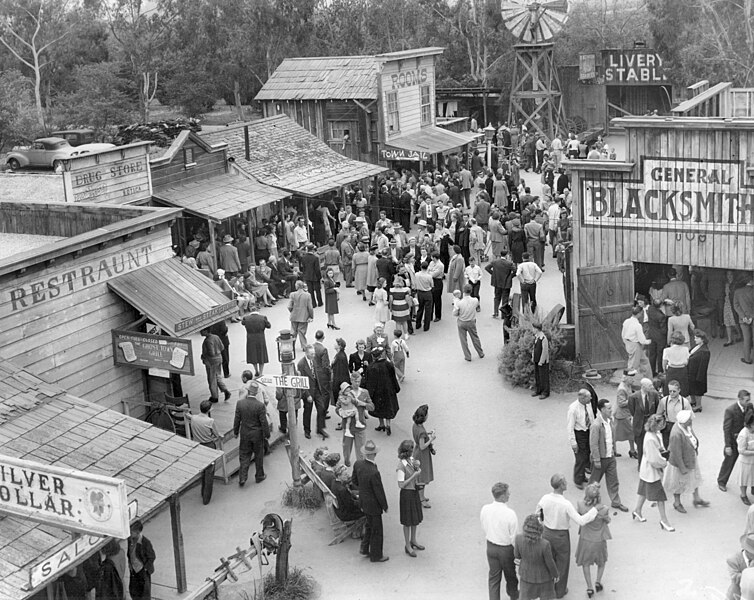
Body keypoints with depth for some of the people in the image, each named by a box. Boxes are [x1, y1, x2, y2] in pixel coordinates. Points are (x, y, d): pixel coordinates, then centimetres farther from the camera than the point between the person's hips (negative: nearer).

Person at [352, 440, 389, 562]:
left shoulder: (358, 463, -14)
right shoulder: (374, 472, -35)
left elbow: (354, 481, 4)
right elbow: (379, 492, -23)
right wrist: (385, 506, -7)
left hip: (363, 500, 7)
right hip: (373, 504, -7)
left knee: (369, 524, 29)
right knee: (376, 530, 13)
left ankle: (364, 549, 39)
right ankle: (376, 555, 30)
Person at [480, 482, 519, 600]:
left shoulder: (485, 509, -15)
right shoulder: (510, 514, -29)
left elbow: (484, 528, 1)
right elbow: (514, 537, -19)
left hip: (490, 547, 3)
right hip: (506, 549, -3)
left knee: (493, 577, 19)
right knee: (510, 576, 24)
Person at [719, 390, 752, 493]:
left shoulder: (749, 406, -9)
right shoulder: (730, 410, -25)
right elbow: (726, 429, -19)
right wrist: (727, 446, -18)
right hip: (734, 440, -4)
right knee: (729, 462, 12)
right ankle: (721, 482, 33)